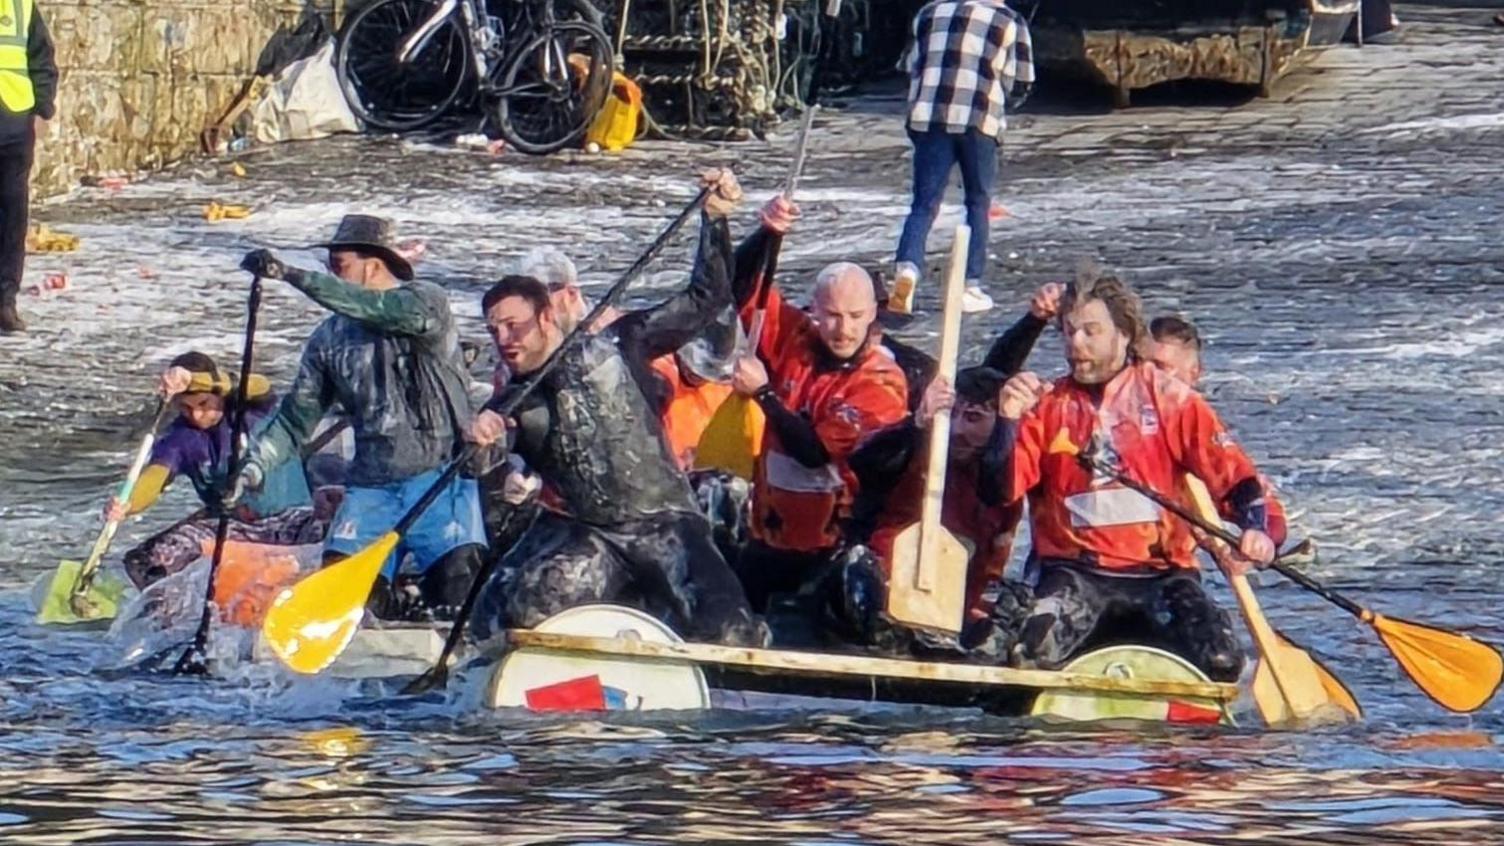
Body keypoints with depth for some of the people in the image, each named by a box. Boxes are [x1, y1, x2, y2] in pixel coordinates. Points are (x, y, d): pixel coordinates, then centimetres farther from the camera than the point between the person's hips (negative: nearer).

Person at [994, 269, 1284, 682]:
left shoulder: (1169, 398, 6)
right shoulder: (1046, 405, 8)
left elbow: (1231, 471, -1)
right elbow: (1003, 490, -2)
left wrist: (1257, 528, -19)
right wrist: (1009, 422, -18)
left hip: (1162, 573, 0)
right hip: (1076, 573, 0)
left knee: (1220, 662, -25)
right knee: (1032, 651, -30)